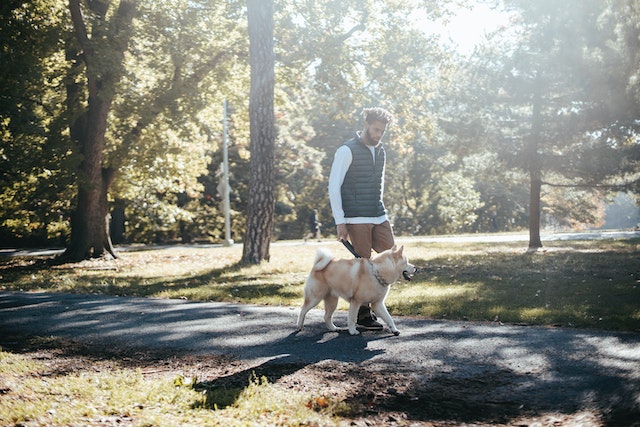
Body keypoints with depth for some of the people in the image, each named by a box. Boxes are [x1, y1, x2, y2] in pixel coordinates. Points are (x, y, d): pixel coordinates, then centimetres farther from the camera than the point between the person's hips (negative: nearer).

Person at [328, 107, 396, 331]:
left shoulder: (380, 151, 15)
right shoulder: (347, 151, -8)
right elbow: (333, 186, -10)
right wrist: (340, 222, -14)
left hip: (379, 217, 7)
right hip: (357, 219, -7)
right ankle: (363, 316, 6)